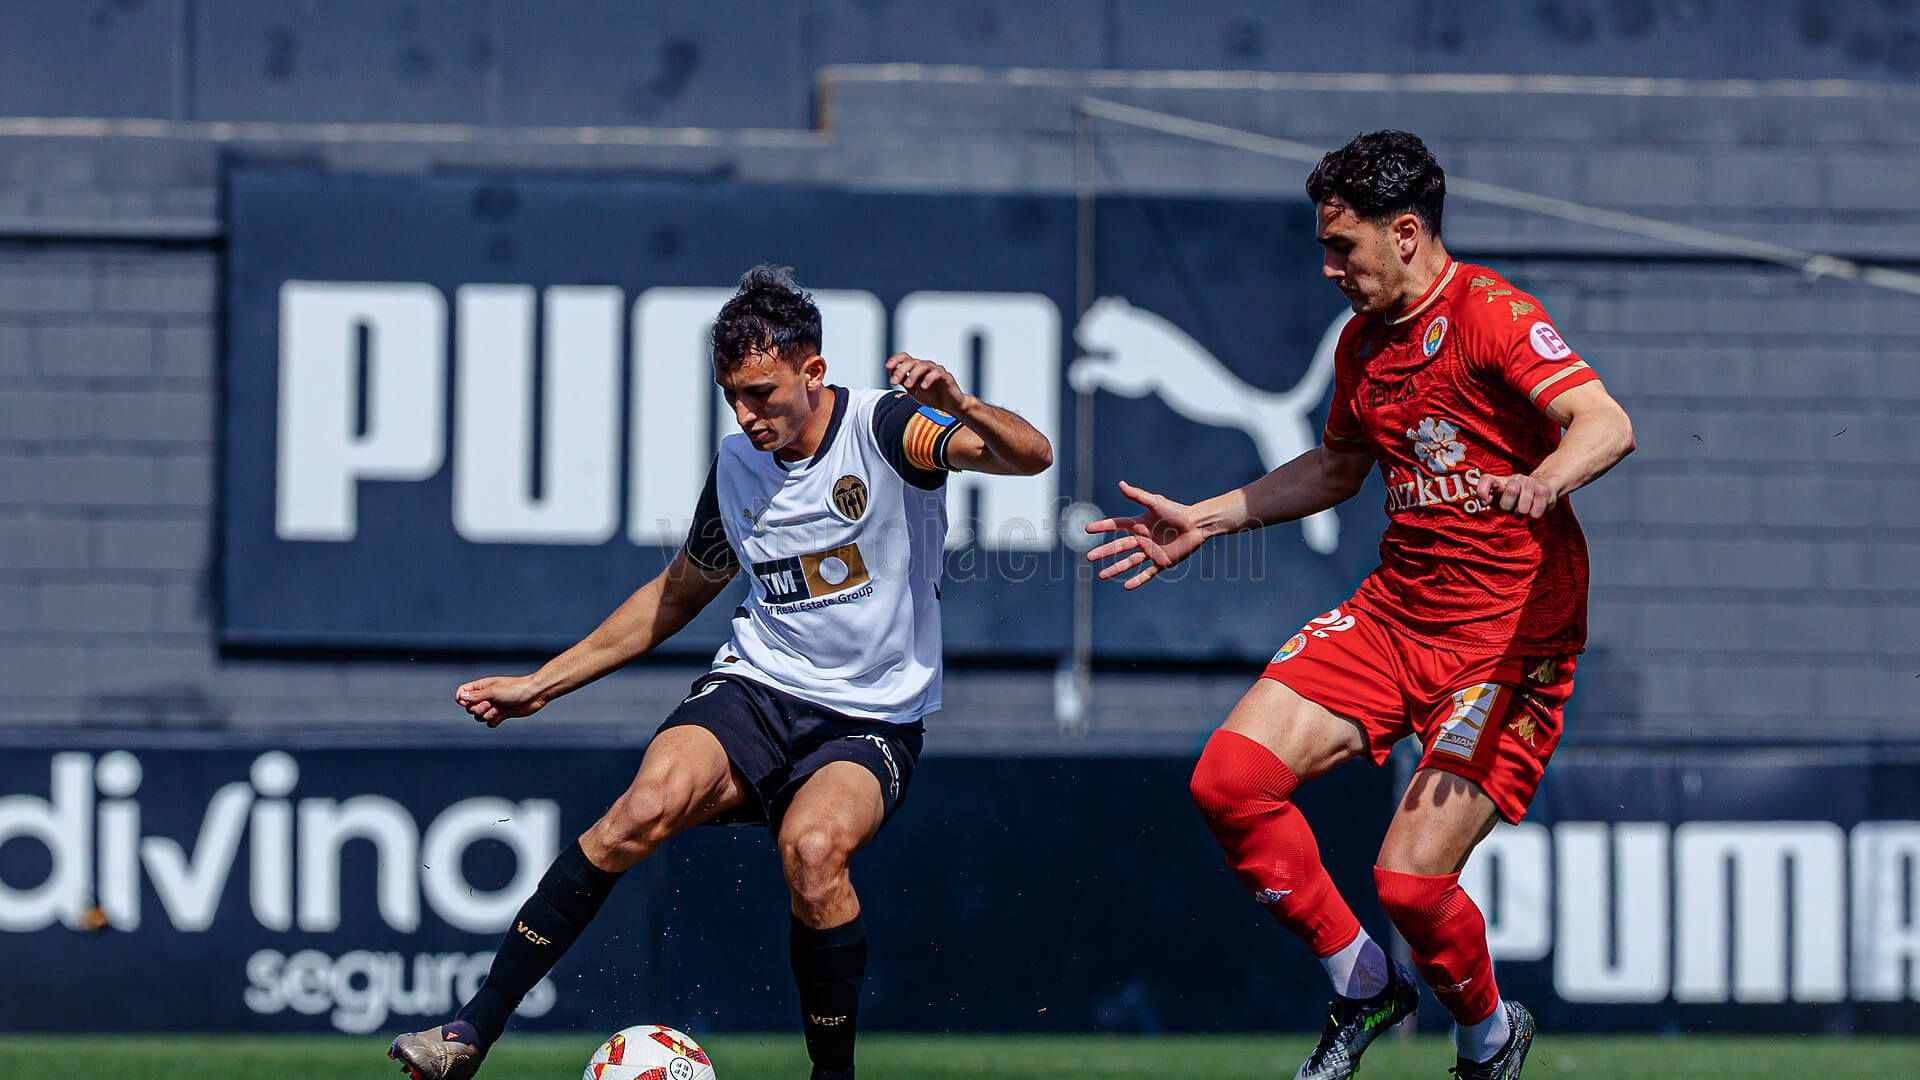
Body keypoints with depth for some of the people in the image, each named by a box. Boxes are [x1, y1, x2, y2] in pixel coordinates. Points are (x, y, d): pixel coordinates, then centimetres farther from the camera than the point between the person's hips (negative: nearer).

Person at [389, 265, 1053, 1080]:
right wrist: (540, 685, 23)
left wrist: (956, 405, -39)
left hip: (871, 720, -3)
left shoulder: (884, 427, -7)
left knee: (812, 847, -35)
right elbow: (677, 594, 23)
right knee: (649, 804, -27)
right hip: (755, 685, 3)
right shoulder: (736, 467, 8)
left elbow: (1030, 456, -19)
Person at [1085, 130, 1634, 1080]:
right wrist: (1205, 520, 28)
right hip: (1393, 611, 8)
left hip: (1509, 635, -8)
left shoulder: (1490, 314, -14)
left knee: (1409, 881, -14)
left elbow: (1606, 424, -28)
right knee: (1228, 781, -8)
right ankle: (1363, 987, 12)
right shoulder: (1362, 342, 12)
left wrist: (1544, 480, -49)